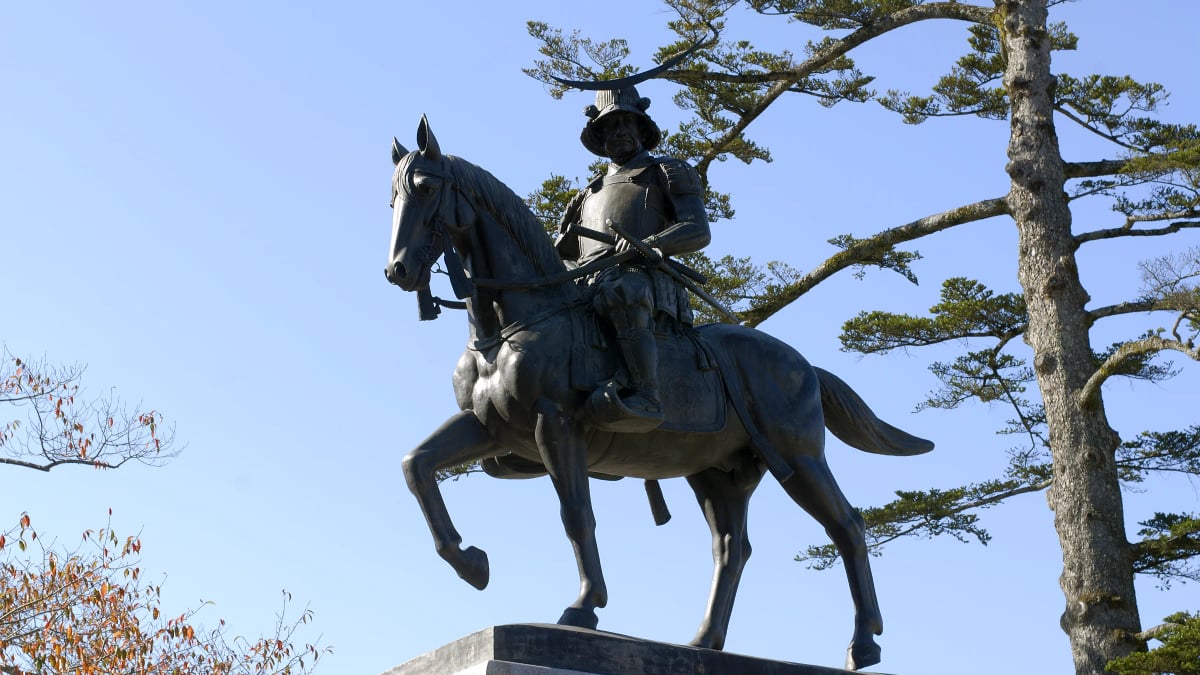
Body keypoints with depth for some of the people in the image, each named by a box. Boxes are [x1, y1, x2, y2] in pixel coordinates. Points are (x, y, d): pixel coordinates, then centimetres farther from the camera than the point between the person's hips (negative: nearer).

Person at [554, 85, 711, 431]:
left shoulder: (668, 174, 19)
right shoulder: (591, 194, 34)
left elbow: (699, 231, 1)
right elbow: (561, 253, 31)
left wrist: (649, 244, -19)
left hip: (646, 279, -6)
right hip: (588, 284, 7)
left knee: (621, 290, -40)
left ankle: (645, 396, -49)